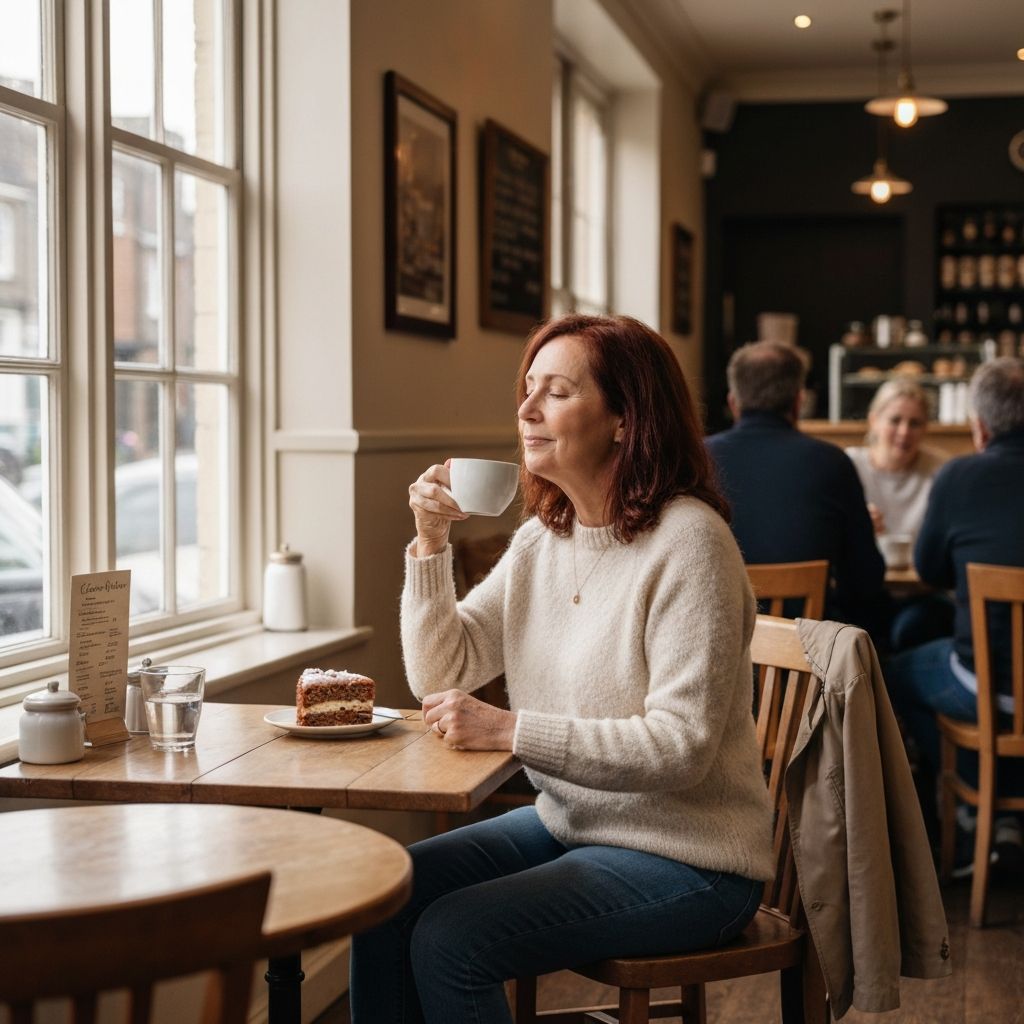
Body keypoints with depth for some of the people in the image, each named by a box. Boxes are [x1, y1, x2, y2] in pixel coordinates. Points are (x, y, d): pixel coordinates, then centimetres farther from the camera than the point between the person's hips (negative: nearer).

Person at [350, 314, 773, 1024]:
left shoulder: (686, 541, -18)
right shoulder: (541, 538, 6)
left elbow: (682, 745, -24)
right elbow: (441, 676, 5)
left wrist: (510, 730, -27)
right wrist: (431, 541, -7)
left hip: (684, 857, -7)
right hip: (567, 824, 8)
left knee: (448, 940, -20)